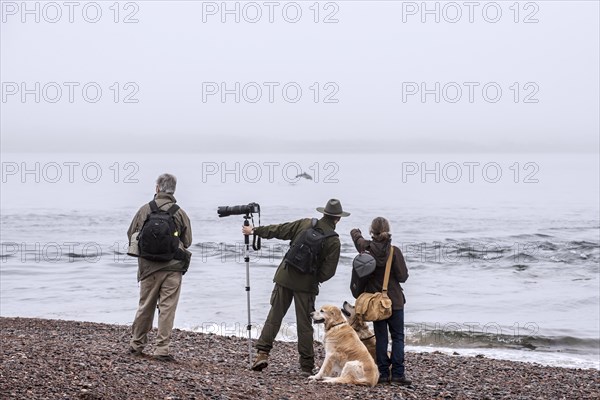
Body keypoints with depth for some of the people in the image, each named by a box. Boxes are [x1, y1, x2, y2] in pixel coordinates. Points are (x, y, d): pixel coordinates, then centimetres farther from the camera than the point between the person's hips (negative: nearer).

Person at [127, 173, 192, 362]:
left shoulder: (145, 210, -3)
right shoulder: (180, 213, -4)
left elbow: (131, 234, 4)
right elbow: (187, 241, 3)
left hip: (148, 267, 2)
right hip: (173, 268, -2)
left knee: (145, 307, 14)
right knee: (167, 308, 1)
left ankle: (136, 344, 25)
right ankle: (162, 349, -2)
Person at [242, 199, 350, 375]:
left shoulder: (304, 224, -1)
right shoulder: (333, 241, -8)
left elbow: (278, 230, 4)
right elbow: (328, 271, -10)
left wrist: (254, 230, 17)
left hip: (285, 277, 2)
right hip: (307, 284, -2)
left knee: (274, 316, 9)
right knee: (304, 324, 5)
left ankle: (262, 353, 0)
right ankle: (307, 366, 8)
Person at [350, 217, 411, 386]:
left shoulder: (366, 247, -6)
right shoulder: (394, 251, -15)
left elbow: (355, 233, 17)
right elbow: (403, 276, -12)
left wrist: (357, 231, 40)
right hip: (394, 300, -3)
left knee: (380, 338, 10)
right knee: (398, 337, 5)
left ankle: (383, 373, 7)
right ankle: (397, 373, -3)